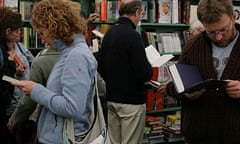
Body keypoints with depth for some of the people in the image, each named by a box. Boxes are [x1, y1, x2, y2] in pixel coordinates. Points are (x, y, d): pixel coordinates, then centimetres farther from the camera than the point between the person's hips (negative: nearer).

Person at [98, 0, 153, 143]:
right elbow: (144, 74, -21)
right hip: (131, 101, -8)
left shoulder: (109, 34, 6)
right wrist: (149, 69, -1)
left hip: (111, 99, 8)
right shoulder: (133, 35, -18)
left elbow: (102, 69, 13)